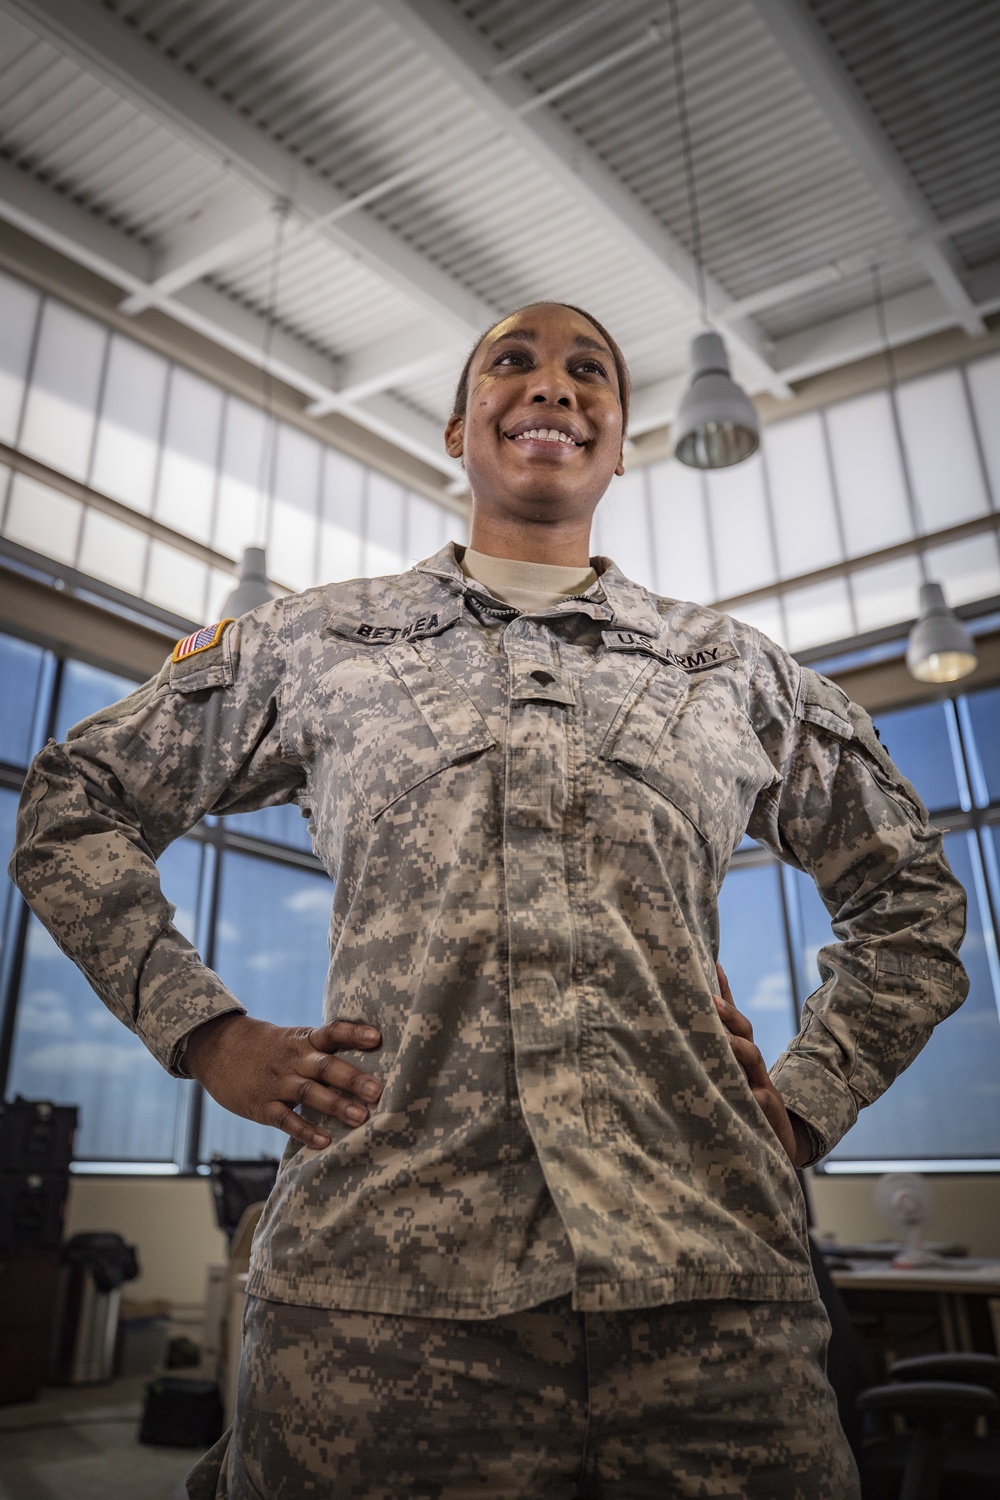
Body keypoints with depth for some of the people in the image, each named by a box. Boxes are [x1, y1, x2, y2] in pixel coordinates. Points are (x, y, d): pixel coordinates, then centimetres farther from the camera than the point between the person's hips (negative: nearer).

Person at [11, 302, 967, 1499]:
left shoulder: (736, 671, 15)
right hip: (382, 1278, -1)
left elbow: (911, 893, 24)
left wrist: (810, 1099, 11)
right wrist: (206, 1033, 6)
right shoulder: (317, 642, 12)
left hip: (706, 1289, 2)